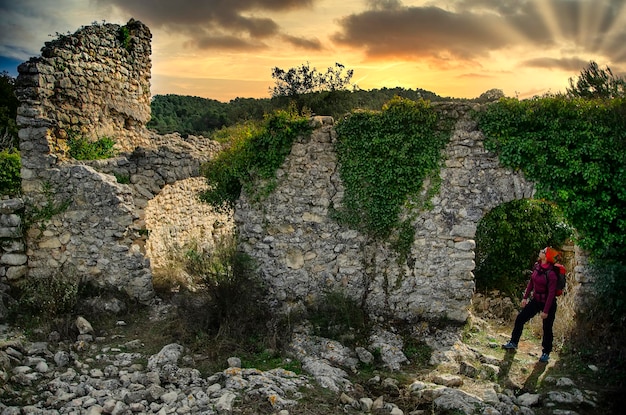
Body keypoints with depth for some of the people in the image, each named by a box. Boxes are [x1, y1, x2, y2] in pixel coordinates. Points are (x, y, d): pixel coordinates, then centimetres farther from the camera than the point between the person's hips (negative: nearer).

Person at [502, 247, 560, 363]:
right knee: (520, 318, 8)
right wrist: (525, 297, 11)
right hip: (536, 300, 7)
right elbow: (531, 282, 8)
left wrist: (546, 311, -20)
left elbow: (551, 293, -23)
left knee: (547, 329, 8)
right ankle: (513, 343, 23)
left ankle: (546, 353, 26)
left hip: (548, 303, -7)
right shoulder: (537, 266, -4)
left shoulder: (551, 273, -26)